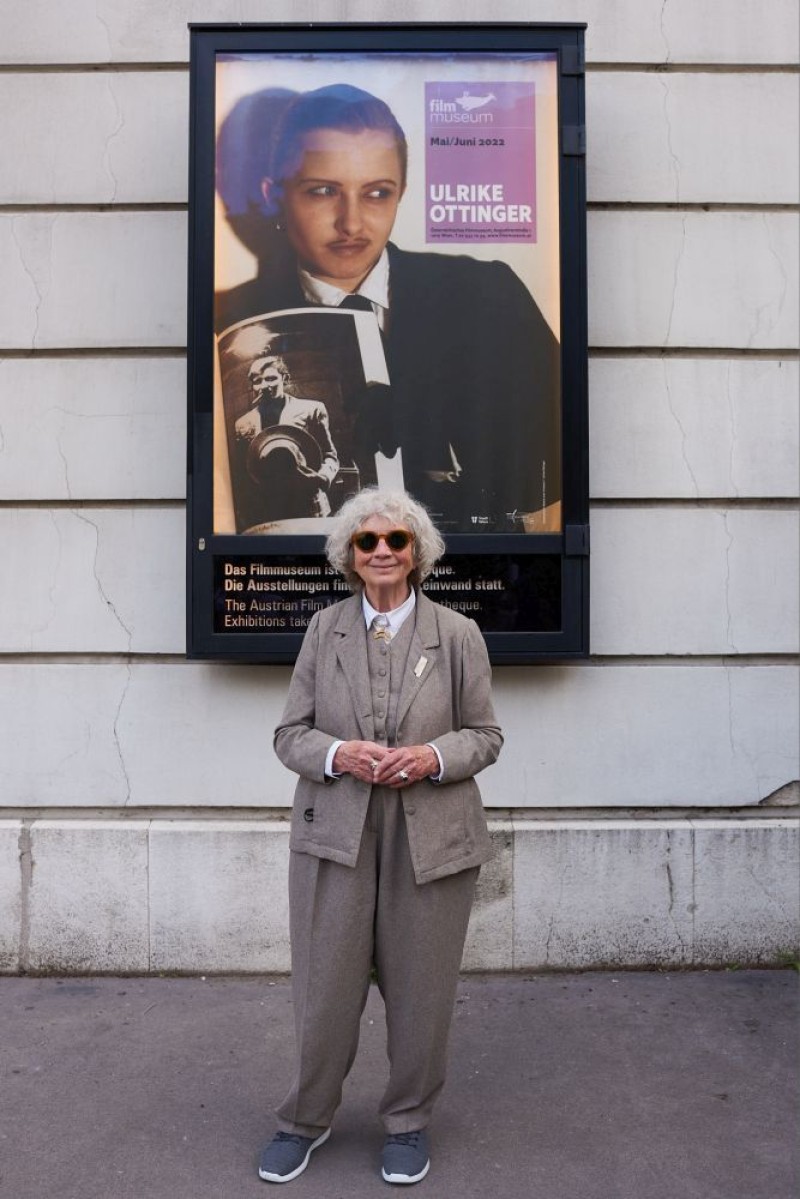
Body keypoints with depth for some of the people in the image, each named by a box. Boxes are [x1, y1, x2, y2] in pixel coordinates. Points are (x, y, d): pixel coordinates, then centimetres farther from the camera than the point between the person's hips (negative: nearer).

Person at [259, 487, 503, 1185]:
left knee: (420, 990, 11)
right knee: (324, 988, 8)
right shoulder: (324, 629, 4)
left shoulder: (458, 634, 1)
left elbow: (485, 734, 5)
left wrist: (433, 756, -15)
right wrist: (339, 754, -16)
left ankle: (409, 1122, 35)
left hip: (431, 838, 0)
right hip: (335, 834, 1)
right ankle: (306, 1120, 33)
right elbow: (290, 734, 5)